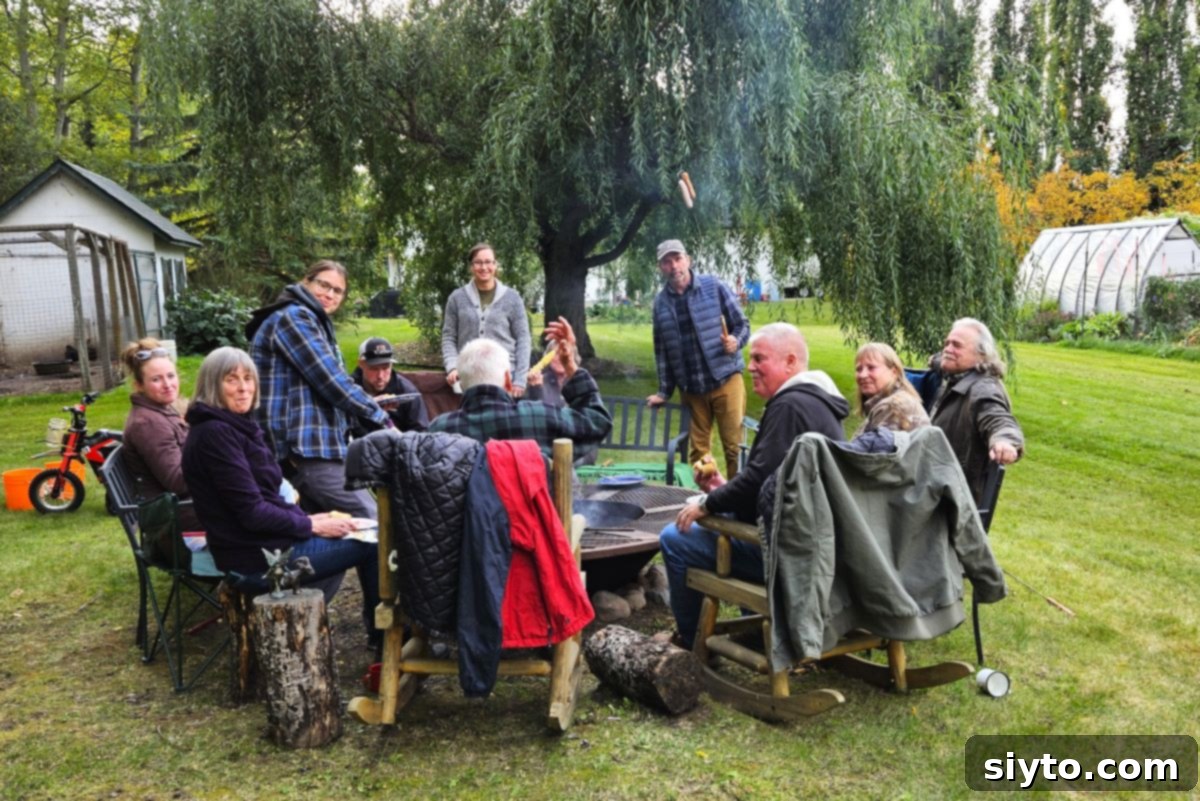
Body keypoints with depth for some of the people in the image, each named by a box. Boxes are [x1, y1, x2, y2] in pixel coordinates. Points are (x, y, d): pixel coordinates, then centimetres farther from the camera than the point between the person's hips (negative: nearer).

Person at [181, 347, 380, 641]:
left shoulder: (237, 425, 12)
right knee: (374, 540, -3)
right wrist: (310, 525, -11)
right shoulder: (214, 433, -18)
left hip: (266, 541, 10)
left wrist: (308, 519, 3)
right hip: (257, 557, -10)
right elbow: (252, 513, -21)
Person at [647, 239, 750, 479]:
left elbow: (742, 325, 2)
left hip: (726, 380, -3)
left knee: (734, 445, -2)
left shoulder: (714, 287, -2)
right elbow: (661, 350, 13)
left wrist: (735, 341, -20)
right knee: (697, 450, 9)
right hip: (690, 389, 3)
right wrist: (664, 391, 12)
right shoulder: (661, 302, 7)